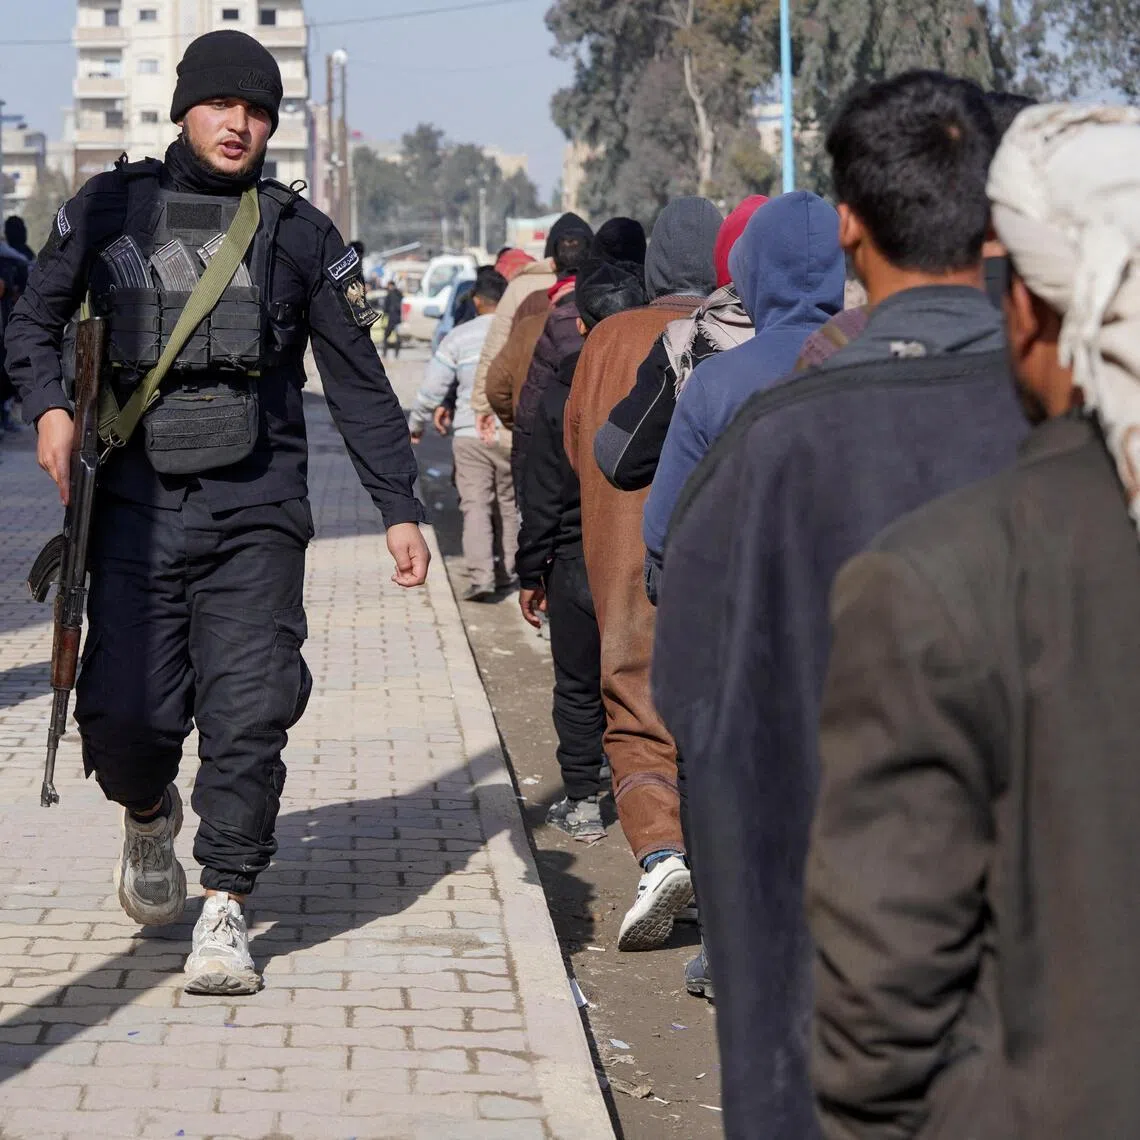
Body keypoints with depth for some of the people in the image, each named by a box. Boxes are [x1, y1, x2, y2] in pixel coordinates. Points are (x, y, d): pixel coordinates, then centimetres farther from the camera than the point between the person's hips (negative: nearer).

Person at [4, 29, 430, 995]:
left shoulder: (301, 234, 8)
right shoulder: (111, 207, 7)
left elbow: (358, 381, 11)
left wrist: (400, 507, 7)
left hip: (256, 511, 0)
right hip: (137, 505, 0)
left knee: (248, 712, -10)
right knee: (126, 714, -5)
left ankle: (225, 908, 1)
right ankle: (149, 815, 30)